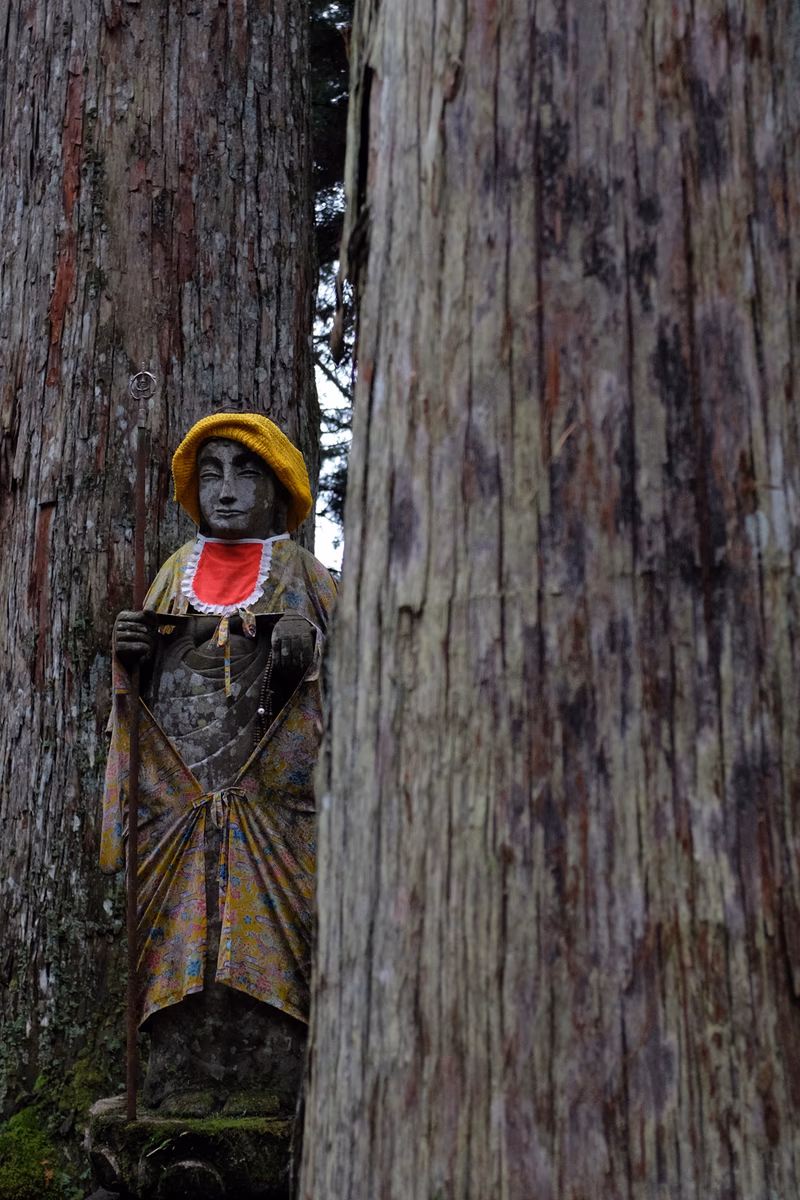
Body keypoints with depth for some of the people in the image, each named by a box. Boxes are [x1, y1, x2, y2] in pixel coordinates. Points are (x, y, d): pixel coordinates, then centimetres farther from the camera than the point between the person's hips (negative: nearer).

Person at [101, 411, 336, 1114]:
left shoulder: (302, 574, 12)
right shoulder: (176, 573, 21)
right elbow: (148, 684, 22)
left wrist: (307, 652, -13)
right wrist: (132, 654, 1)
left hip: (273, 796, -2)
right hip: (178, 791, 3)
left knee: (265, 945, -9)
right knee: (181, 942, -4)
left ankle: (268, 1092, -5)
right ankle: (183, 1093, 1)